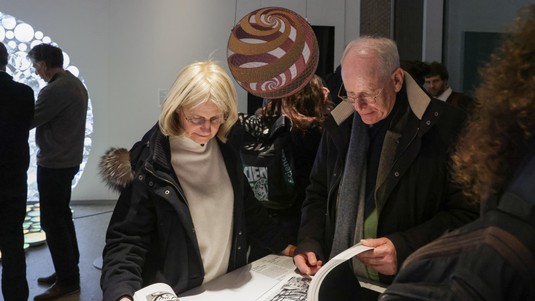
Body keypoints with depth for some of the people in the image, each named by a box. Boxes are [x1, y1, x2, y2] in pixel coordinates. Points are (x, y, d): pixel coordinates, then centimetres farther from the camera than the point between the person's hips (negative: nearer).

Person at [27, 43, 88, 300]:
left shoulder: (55, 90, -20)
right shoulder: (76, 84, 10)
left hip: (54, 165, -10)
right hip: (69, 160, 10)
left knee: (52, 220, -2)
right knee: (62, 215, 18)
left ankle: (68, 280, 6)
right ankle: (69, 270, 28)